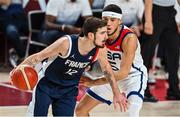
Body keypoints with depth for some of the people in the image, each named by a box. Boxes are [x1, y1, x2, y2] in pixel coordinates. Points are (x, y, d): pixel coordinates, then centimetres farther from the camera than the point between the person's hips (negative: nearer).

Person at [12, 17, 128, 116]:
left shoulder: (100, 50, -18)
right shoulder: (66, 43, -32)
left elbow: (107, 69, 5)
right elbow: (38, 57, -23)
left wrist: (117, 93, 10)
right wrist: (20, 67, -39)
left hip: (69, 90, 4)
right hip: (46, 85, -4)